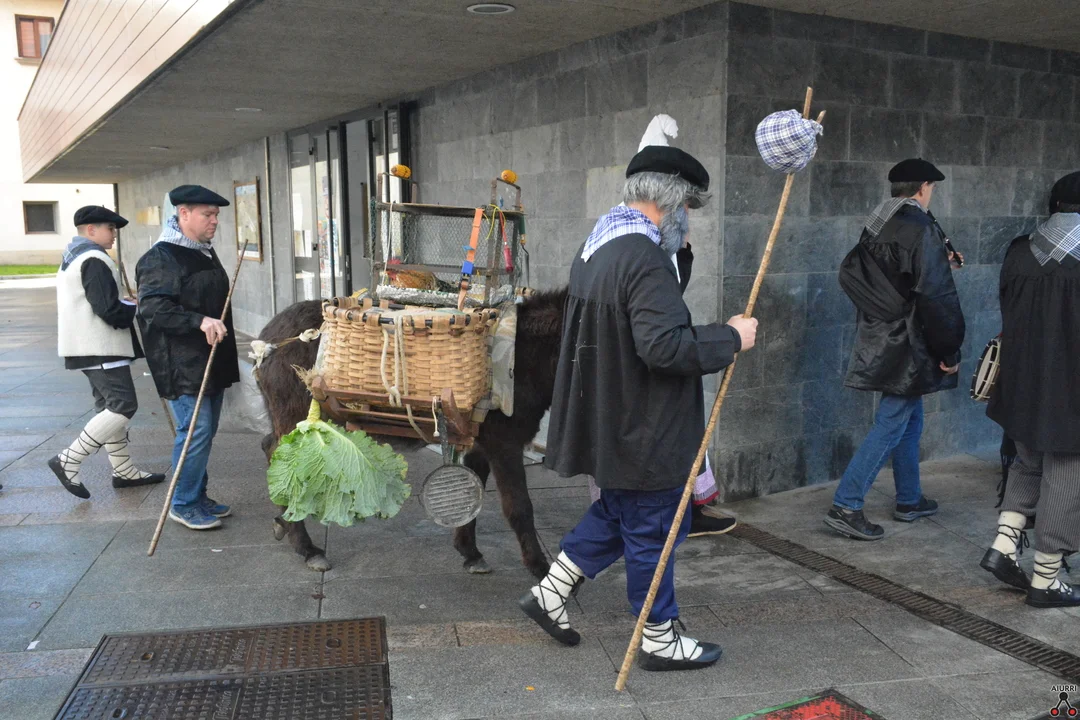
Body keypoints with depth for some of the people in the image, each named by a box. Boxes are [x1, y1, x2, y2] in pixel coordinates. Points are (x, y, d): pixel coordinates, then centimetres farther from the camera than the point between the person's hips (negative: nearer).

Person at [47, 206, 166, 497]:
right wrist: (139, 310, -5)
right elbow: (109, 310, -22)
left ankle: (123, 471, 17)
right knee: (124, 405, -10)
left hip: (89, 346, 11)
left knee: (111, 406, 12)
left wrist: (129, 307, 9)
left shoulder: (72, 258, 19)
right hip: (100, 347, -11)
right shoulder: (94, 260, -15)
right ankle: (69, 460, -8)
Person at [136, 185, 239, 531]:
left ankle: (198, 496, 25)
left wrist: (224, 342, 25)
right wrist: (200, 321, -33)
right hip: (183, 366, -9)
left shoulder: (205, 253, 15)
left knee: (206, 432, 14)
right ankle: (183, 504, 8)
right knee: (196, 431, -7)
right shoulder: (160, 258, -13)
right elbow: (152, 308, -24)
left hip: (212, 362, 9)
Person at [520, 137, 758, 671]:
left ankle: (550, 593, 29)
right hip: (642, 431, -9)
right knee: (651, 532, 7)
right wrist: (731, 337, -18)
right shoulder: (645, 260, -23)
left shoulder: (595, 246, 9)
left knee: (616, 514, 24)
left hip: (609, 421, 9)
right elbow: (665, 345, -31)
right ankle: (658, 640, 24)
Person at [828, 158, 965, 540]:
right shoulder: (924, 230, -17)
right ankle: (845, 506, -3)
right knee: (891, 424, -4)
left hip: (880, 343, 9)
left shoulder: (875, 226, 8)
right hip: (907, 347, -9)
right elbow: (937, 297, -21)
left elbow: (850, 273, 17)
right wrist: (949, 352, -12)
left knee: (910, 419, 20)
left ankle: (909, 500, 31)